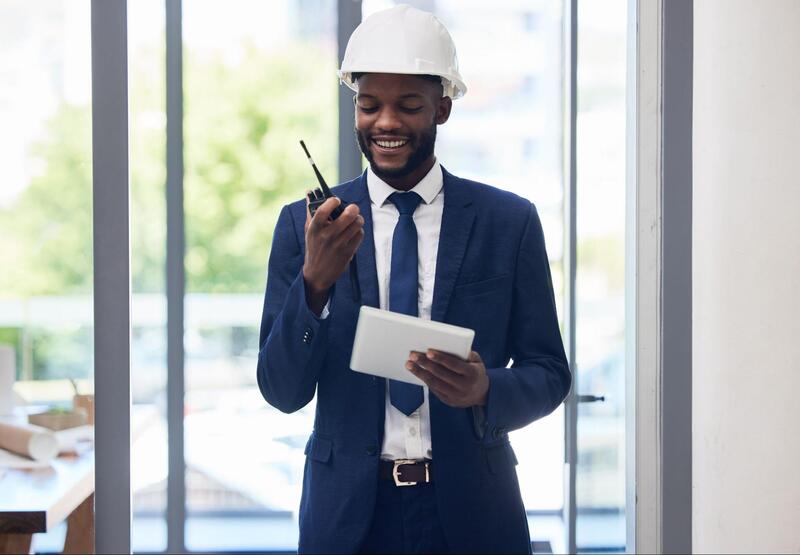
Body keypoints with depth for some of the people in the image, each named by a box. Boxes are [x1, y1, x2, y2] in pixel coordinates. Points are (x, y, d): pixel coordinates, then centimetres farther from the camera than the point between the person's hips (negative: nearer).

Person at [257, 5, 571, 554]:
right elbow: (283, 391, -5)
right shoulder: (304, 225, -1)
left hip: (471, 510, 0)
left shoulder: (511, 222, -2)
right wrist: (314, 282, -21)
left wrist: (486, 390, -20)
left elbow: (550, 373, 1)